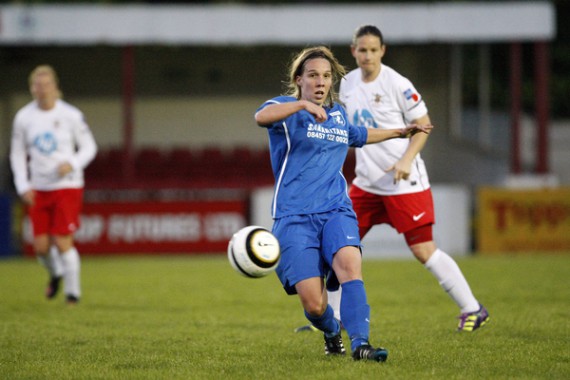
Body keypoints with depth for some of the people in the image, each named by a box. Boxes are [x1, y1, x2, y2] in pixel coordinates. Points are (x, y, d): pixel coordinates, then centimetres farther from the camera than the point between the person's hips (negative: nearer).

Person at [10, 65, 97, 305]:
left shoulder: (70, 115, -6)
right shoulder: (23, 117, 2)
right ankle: (55, 274, 34)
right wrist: (23, 186, 0)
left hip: (67, 187, -3)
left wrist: (72, 164, -17)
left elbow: (89, 147, 2)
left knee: (63, 242, -10)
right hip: (38, 190, 3)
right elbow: (17, 154, 10)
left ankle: (72, 292, 6)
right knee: (41, 246, 1)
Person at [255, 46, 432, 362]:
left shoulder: (338, 113, 19)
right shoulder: (286, 108, 1)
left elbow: (357, 136, 43)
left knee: (349, 263, -30)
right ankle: (332, 332, 23)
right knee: (314, 304, -12)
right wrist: (302, 104, -38)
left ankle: (360, 343, -35)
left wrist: (401, 133, 48)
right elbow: (261, 116, -24)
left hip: (336, 210, 4)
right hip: (294, 217, -4)